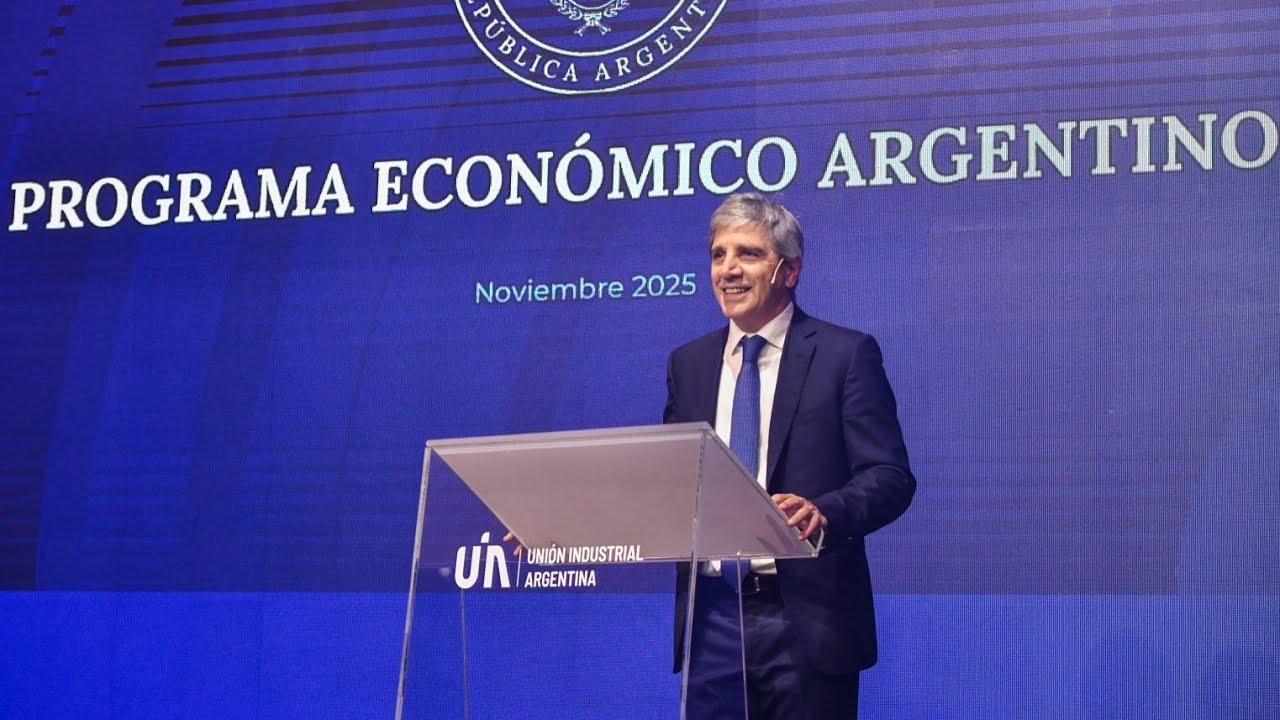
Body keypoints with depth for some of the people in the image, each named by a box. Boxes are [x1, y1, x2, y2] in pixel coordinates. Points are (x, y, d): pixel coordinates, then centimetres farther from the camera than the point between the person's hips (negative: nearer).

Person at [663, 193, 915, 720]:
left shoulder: (846, 355, -2)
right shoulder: (687, 364, 13)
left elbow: (891, 478, -9)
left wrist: (824, 513, -29)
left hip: (806, 616, -4)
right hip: (713, 617, 4)